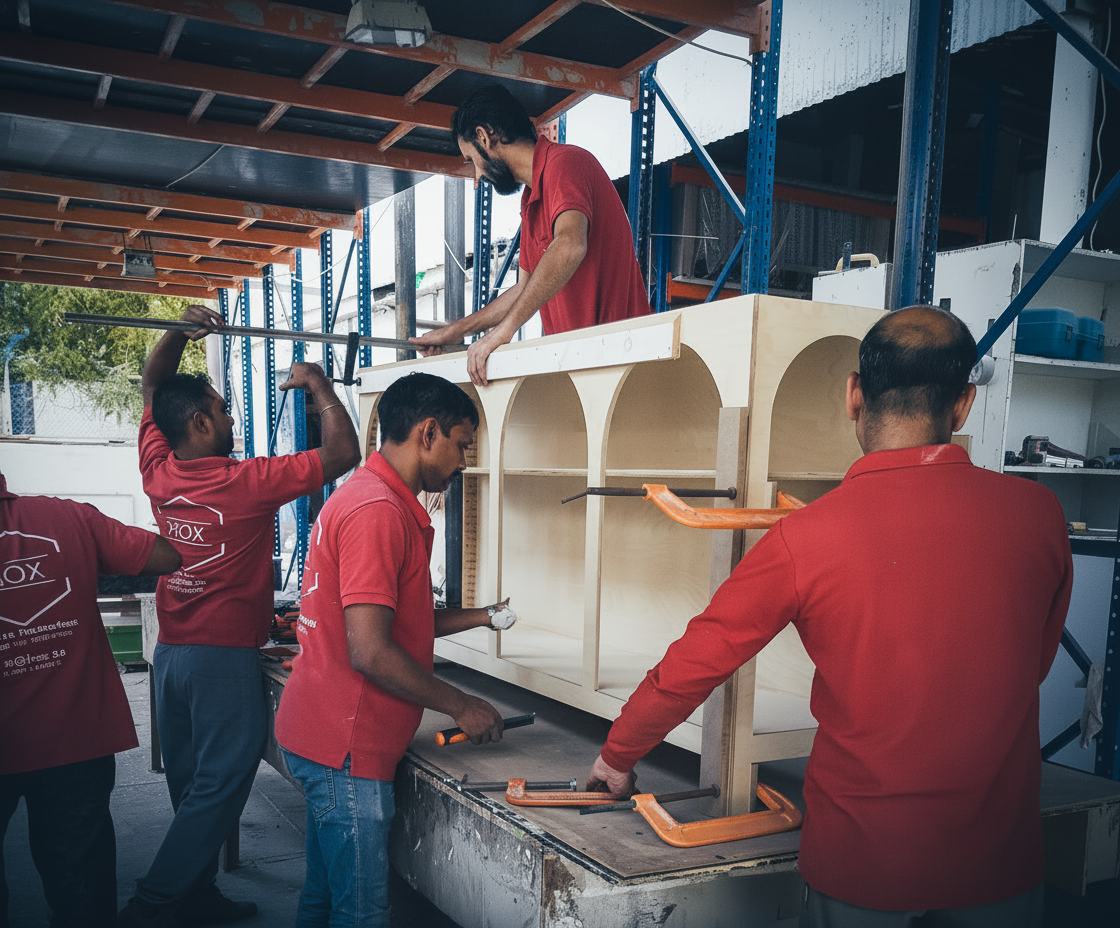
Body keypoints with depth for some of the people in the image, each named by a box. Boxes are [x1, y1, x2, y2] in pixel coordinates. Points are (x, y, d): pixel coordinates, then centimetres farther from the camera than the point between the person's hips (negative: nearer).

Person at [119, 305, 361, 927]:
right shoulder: (247, 484, -17)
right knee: (220, 785, 2)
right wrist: (319, 387, -4)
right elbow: (342, 453, -16)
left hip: (171, 654, 7)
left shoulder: (158, 475, 1)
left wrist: (180, 333, 5)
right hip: (225, 658, -7)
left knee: (191, 785, 16)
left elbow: (152, 386, 16)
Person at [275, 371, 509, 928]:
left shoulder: (374, 499, 14)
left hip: (322, 737, 10)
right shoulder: (378, 511, -21)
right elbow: (370, 652, -25)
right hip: (345, 752, -10)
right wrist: (461, 707, -14)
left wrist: (478, 617, 17)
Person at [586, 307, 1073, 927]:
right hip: (1003, 853, 2)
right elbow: (1035, 662, 7)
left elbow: (690, 667, -9)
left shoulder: (805, 539, -18)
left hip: (862, 857, -2)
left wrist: (617, 756, 9)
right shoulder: (1036, 514, -10)